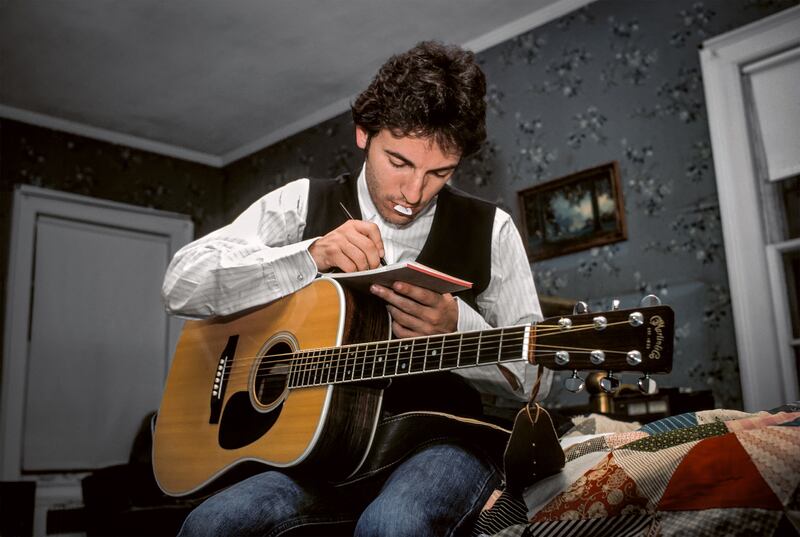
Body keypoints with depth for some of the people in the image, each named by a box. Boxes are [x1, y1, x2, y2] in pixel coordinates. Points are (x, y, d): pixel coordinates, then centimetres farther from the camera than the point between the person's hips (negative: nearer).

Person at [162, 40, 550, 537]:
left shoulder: (490, 230, 2)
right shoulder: (304, 204, 3)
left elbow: (535, 378, 1)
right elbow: (182, 285, -7)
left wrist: (456, 327, -20)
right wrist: (311, 255, -21)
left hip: (439, 440, -1)